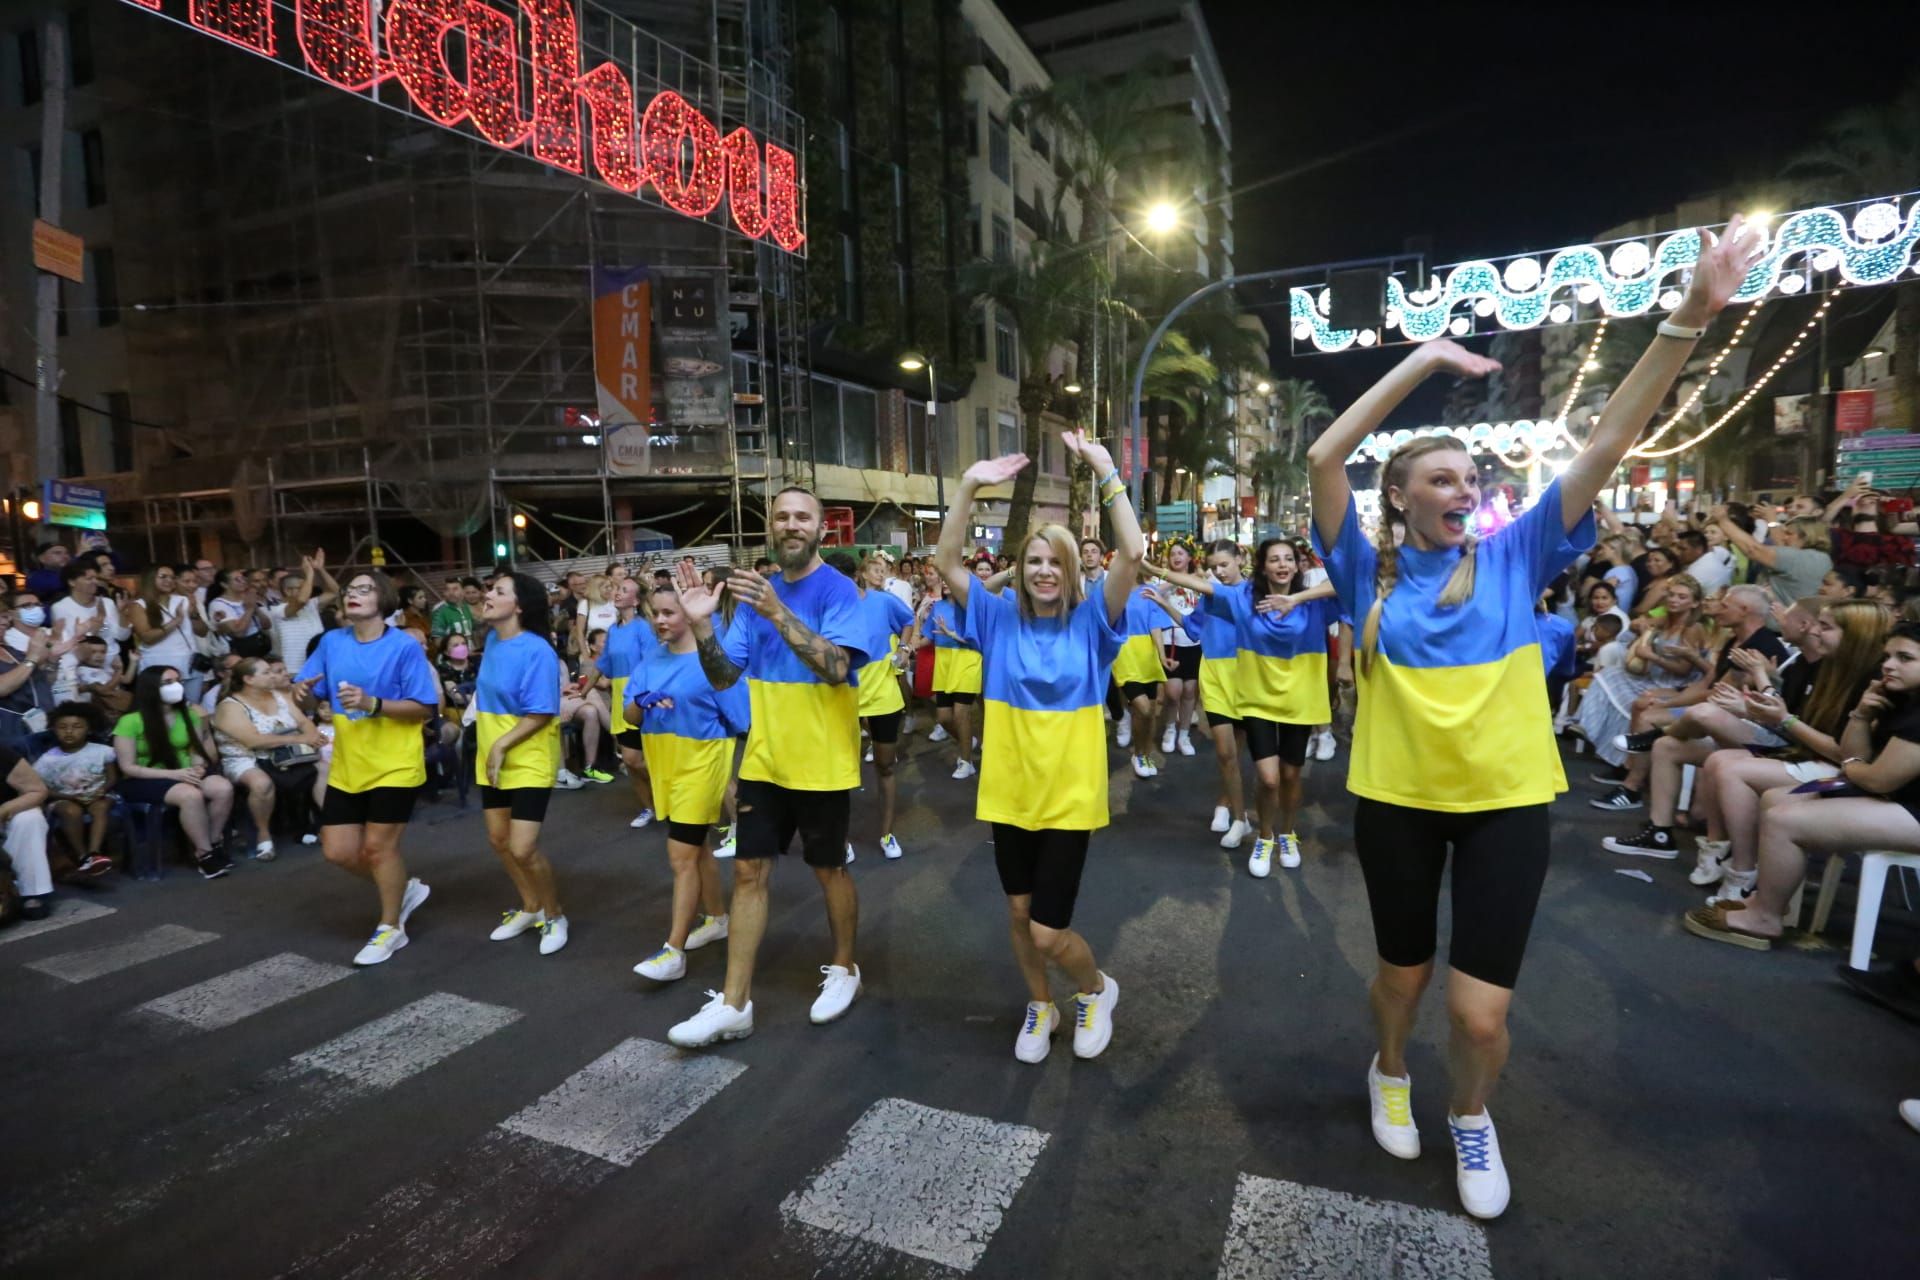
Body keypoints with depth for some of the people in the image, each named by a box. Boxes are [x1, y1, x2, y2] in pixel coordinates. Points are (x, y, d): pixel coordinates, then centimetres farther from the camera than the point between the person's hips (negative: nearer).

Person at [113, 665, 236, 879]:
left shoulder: (188, 715, 6)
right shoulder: (130, 721, -10)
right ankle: (204, 854, -20)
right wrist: (173, 774, -21)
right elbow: (128, 768, -11)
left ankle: (214, 844, -9)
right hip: (146, 781, -5)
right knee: (191, 795, -36)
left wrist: (197, 768, -13)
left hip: (184, 774, 5)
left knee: (223, 788, -27)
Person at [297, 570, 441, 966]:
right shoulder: (331, 642, 3)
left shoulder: (404, 647, -13)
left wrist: (372, 703, -27)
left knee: (379, 846, 2)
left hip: (394, 766, -6)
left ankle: (390, 928, 22)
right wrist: (304, 691, -15)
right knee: (338, 851, 8)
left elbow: (425, 708, -15)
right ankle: (404, 888, 34)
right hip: (346, 767, 6)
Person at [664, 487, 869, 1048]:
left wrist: (778, 613, -34)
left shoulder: (838, 590, -12)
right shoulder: (756, 589, 5)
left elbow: (838, 668, -26)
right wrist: (701, 625, -16)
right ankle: (734, 1002, 14)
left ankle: (844, 969, 34)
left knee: (829, 870, 11)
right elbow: (725, 677, 2)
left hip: (822, 761, -5)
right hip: (765, 758, 5)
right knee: (748, 871, 5)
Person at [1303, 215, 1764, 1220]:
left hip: (1506, 799, 0)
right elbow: (1323, 459, -17)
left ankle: (1472, 1119, 34)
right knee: (1403, 973, 18)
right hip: (1395, 796, 0)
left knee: (1481, 1010, 2)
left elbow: (1606, 447, -8)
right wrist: (1419, 363, -18)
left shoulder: (1514, 556, -2)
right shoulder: (1370, 571, -5)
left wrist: (1688, 322, -15)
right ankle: (1389, 1074, 50)